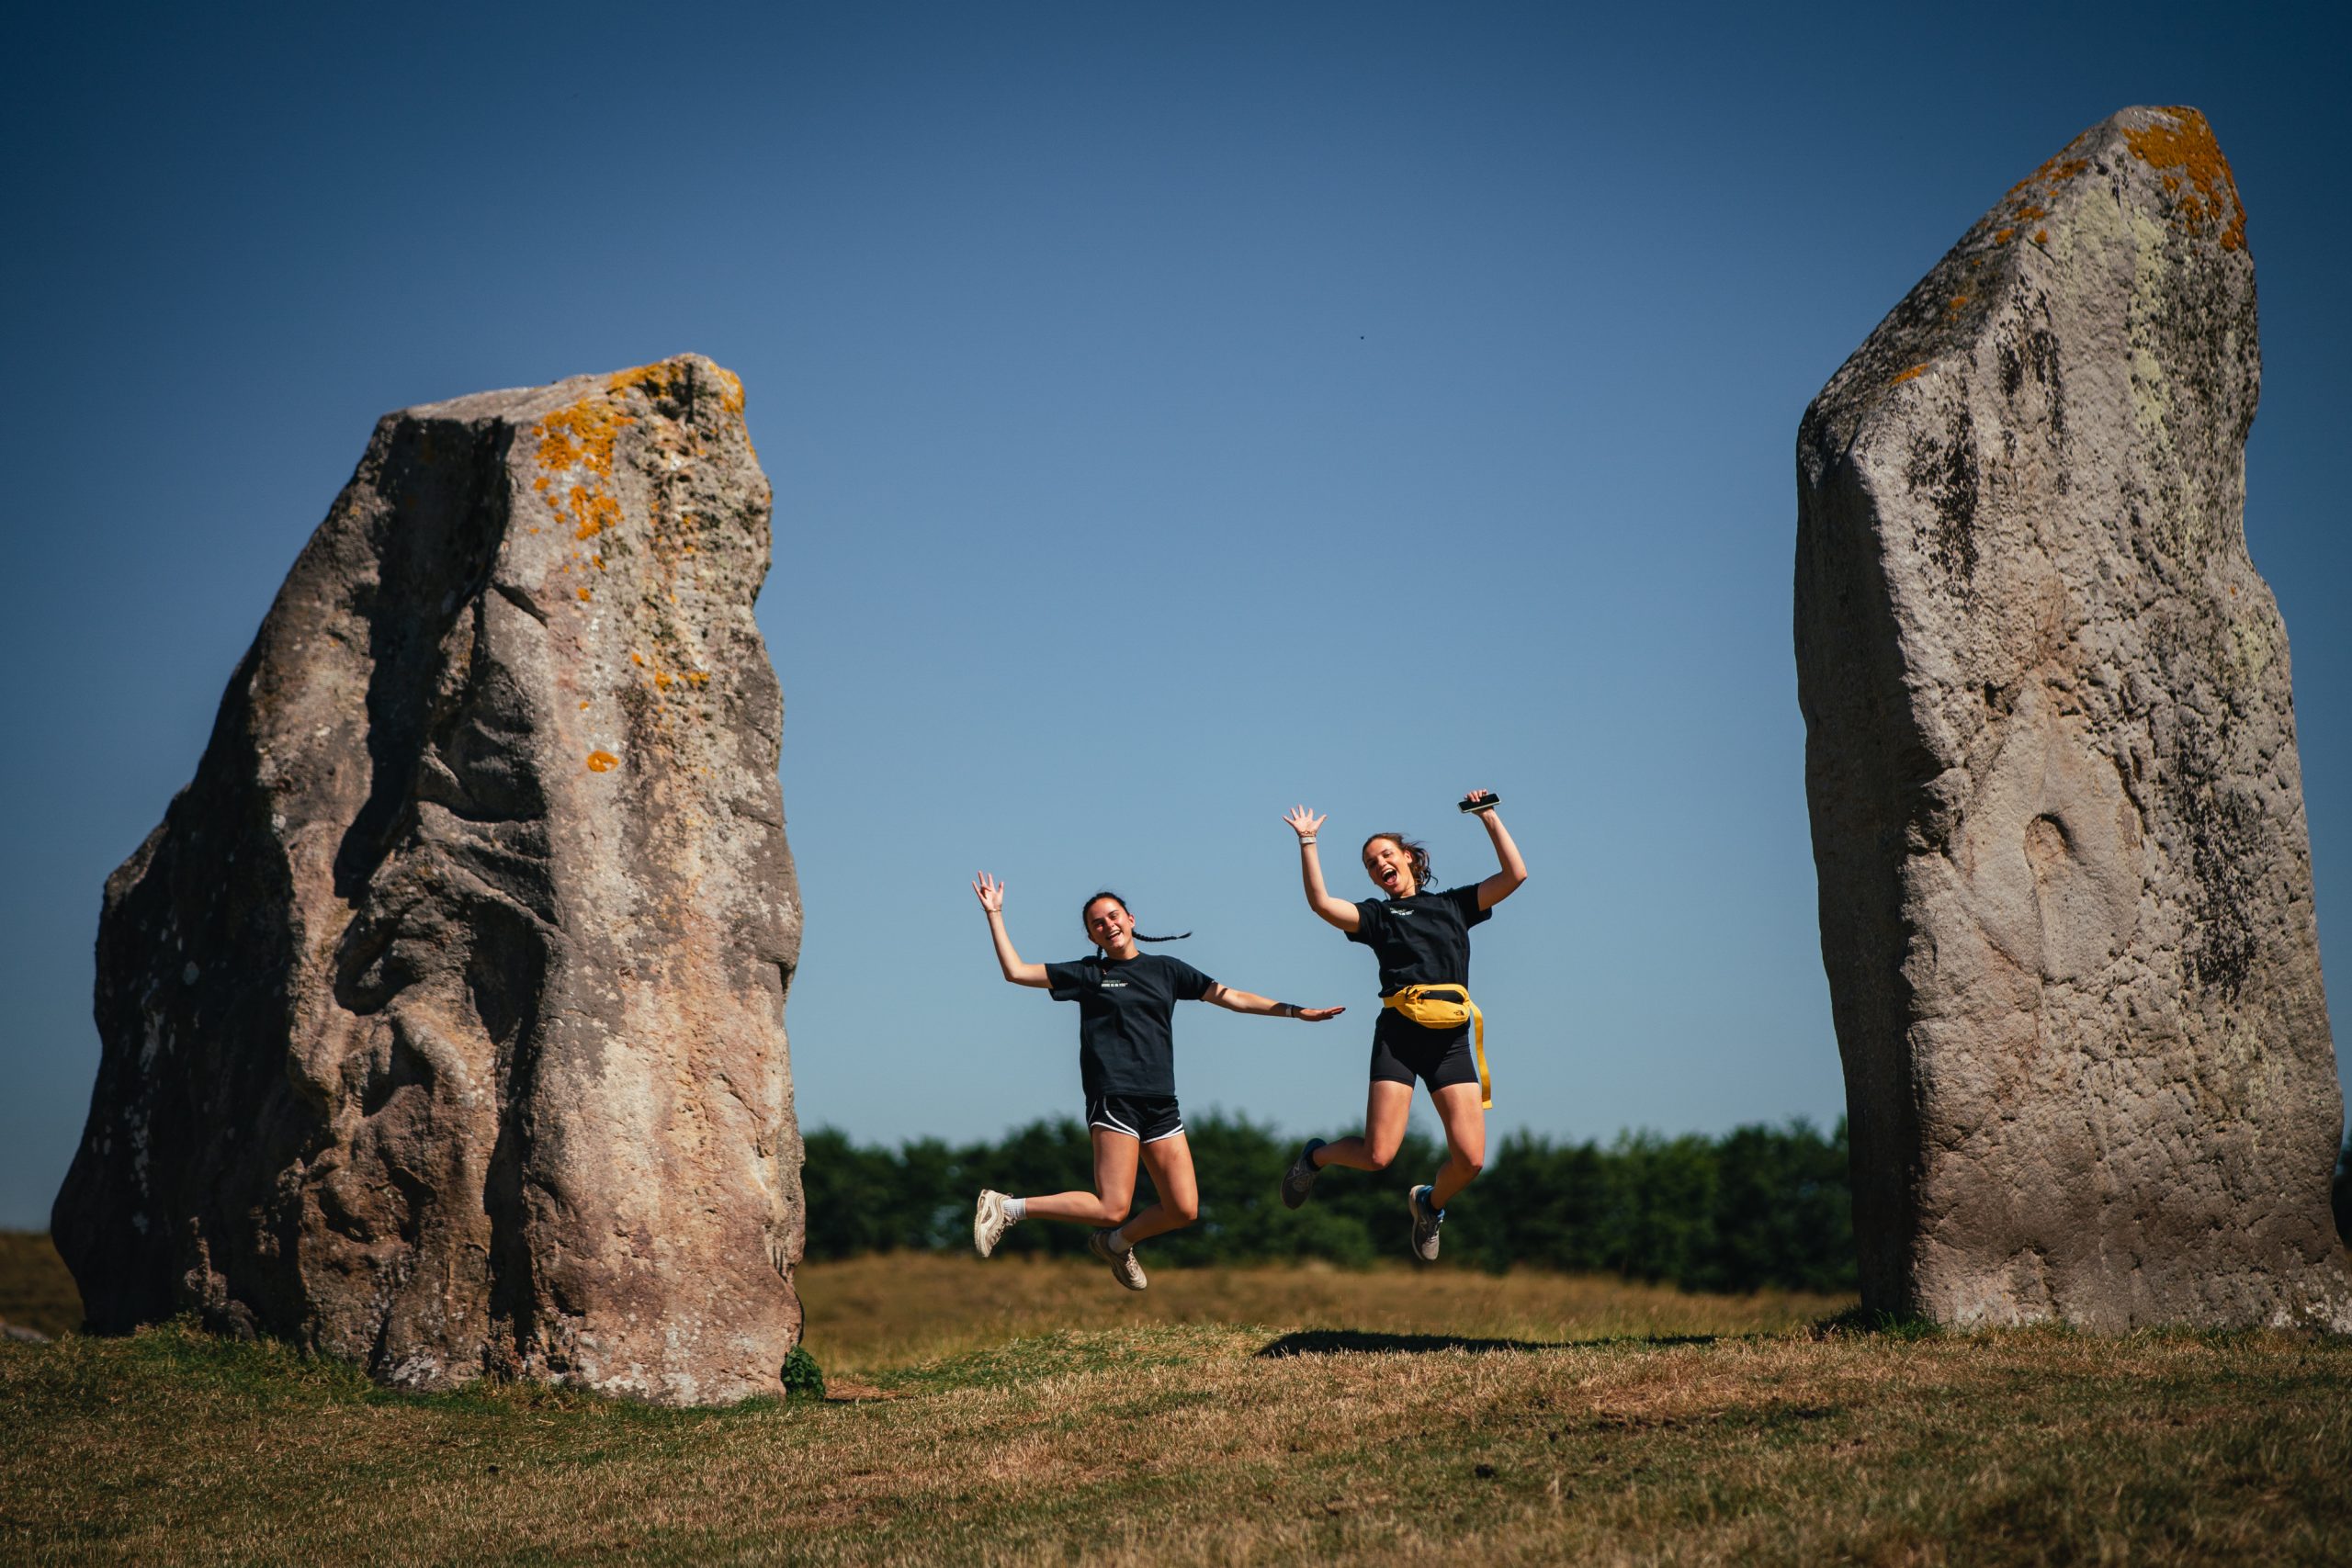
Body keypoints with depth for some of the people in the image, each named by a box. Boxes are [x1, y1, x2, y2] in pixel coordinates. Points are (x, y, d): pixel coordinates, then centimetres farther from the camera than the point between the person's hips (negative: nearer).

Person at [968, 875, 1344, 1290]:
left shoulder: (1166, 969, 17)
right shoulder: (1088, 974, 9)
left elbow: (1232, 997, 18)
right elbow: (1016, 972, 7)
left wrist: (1295, 1011, 13)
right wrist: (995, 915, 4)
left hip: (1161, 1104, 5)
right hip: (1113, 1098, -5)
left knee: (1184, 1210, -2)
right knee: (1112, 1208, -16)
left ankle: (1116, 1243, 24)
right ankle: (1007, 1208, -4)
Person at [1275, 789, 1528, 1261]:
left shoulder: (1454, 904, 21)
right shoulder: (1376, 915, 14)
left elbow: (1515, 875, 13)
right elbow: (1321, 903, -3)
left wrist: (1490, 818, 13)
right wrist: (1308, 843, -3)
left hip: (1451, 1038, 2)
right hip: (1399, 1033, -2)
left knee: (1470, 1159, -9)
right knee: (1377, 1155, -11)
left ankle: (1430, 1203, 24)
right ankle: (1315, 1157, 22)